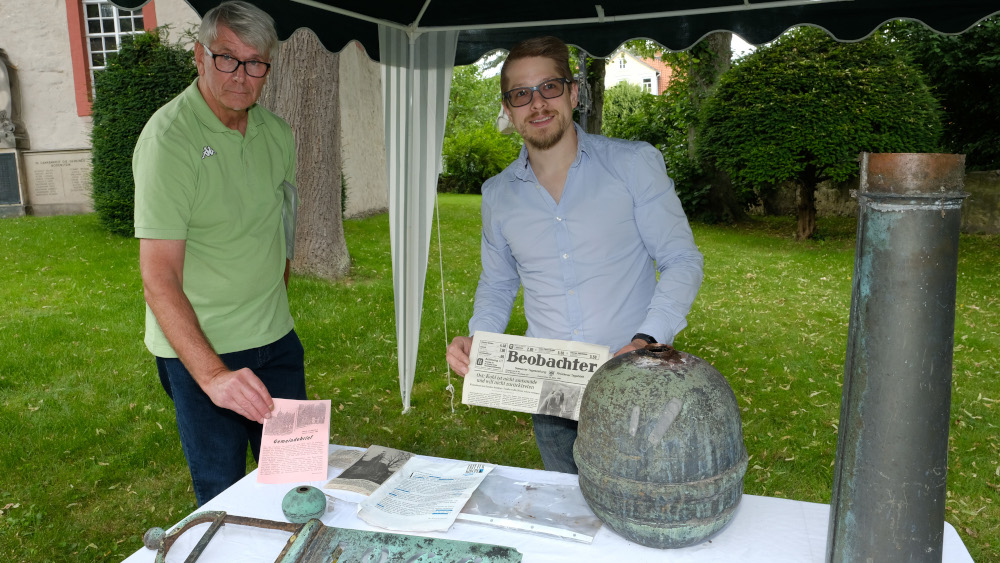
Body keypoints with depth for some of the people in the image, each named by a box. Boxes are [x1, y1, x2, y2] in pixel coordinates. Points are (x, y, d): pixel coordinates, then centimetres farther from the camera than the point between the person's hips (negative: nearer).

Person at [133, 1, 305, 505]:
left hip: (276, 340, 6)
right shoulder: (168, 137, -17)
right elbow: (158, 276, -23)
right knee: (223, 498, 3)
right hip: (199, 347, -5)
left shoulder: (275, 132, 4)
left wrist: (275, 303, 14)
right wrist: (212, 374, -34)